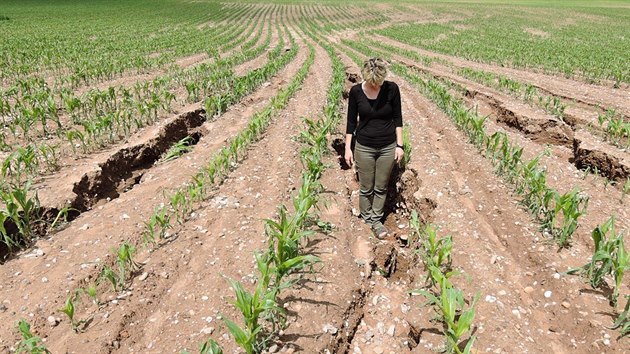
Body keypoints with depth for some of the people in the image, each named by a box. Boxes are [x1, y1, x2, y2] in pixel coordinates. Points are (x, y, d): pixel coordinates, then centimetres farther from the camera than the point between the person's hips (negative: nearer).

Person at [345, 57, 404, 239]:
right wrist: (347, 148, -2)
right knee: (366, 188, 10)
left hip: (388, 147, 1)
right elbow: (351, 121, -1)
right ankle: (367, 218, 31)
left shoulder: (392, 89, -11)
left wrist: (399, 145, -3)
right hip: (364, 147, 0)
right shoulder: (356, 91, -10)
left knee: (381, 188, 12)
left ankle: (377, 220, 30)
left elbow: (397, 118, -1)